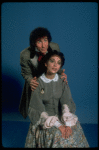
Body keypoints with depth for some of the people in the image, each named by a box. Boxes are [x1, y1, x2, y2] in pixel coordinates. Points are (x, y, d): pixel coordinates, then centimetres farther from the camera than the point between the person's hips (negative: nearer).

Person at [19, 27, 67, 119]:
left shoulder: (55, 47, -26)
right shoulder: (25, 55, -31)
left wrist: (61, 74, -33)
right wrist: (30, 81, -40)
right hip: (36, 84, -1)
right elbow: (26, 74, -16)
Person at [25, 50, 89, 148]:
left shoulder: (62, 81, 1)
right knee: (57, 134, -27)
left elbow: (66, 102, -10)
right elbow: (39, 108, -14)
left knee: (75, 132, -20)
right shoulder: (38, 83, -9)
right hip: (45, 118, -3)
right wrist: (58, 125, -24)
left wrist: (67, 124, -28)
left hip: (61, 114, 3)